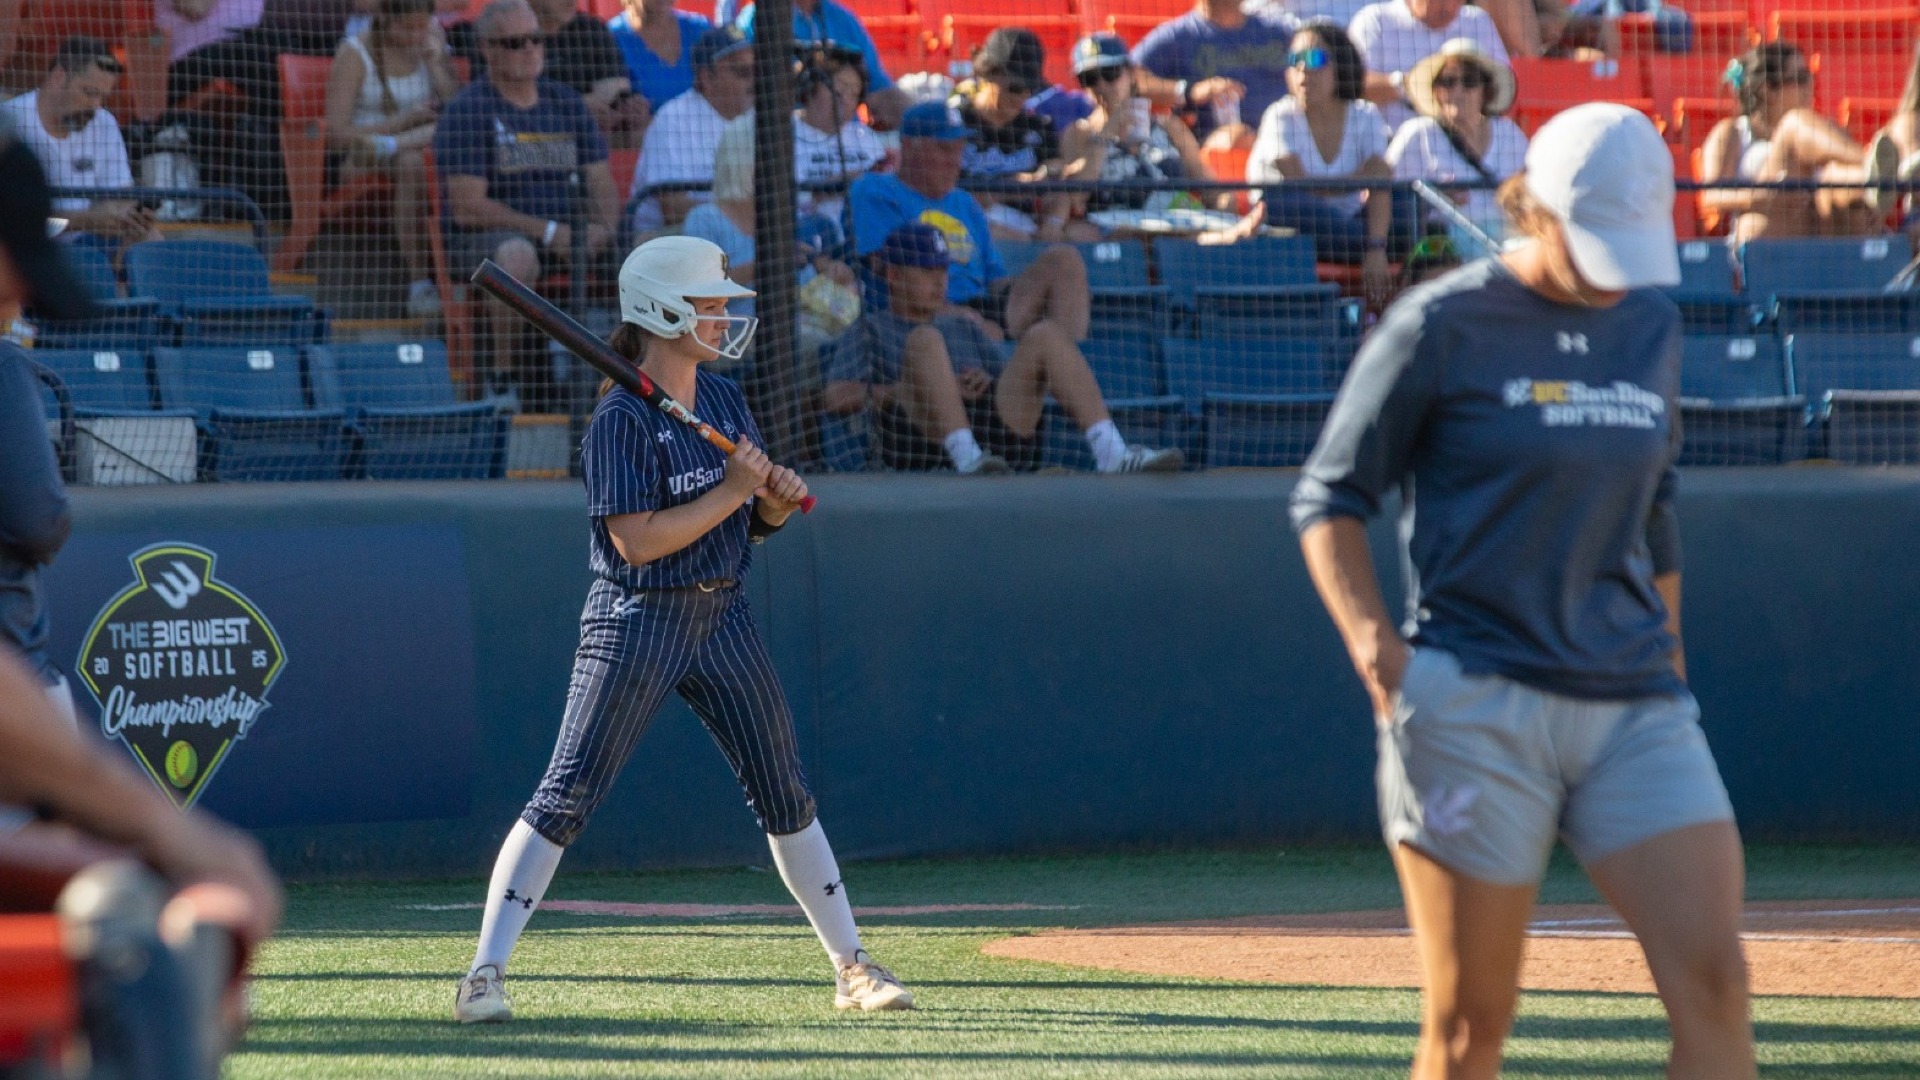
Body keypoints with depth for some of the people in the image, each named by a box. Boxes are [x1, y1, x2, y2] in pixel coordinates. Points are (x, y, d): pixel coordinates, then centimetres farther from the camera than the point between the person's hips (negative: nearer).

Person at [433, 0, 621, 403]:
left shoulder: (567, 104, 13)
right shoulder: (466, 112, -6)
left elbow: (603, 187, 12)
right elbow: (467, 207, -14)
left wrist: (601, 227, -13)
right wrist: (546, 232, -21)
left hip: (562, 230, 6)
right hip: (484, 236, -6)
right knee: (516, 254, -39)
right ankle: (506, 372, -26)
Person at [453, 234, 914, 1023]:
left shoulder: (724, 403, 9)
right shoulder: (621, 419, -13)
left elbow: (754, 525, 16)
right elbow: (637, 541, -21)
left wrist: (776, 500, -6)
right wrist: (731, 492, -19)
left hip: (723, 617, 7)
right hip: (636, 623, -7)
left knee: (784, 794, 10)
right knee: (566, 797, -9)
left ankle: (852, 968, 18)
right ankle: (486, 972, -7)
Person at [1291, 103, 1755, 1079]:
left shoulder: (1651, 324, 13)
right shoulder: (1444, 326, -4)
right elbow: (1328, 499, -1)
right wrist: (1371, 636, -17)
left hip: (1634, 707, 5)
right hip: (1475, 705, -5)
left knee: (1713, 978, -11)